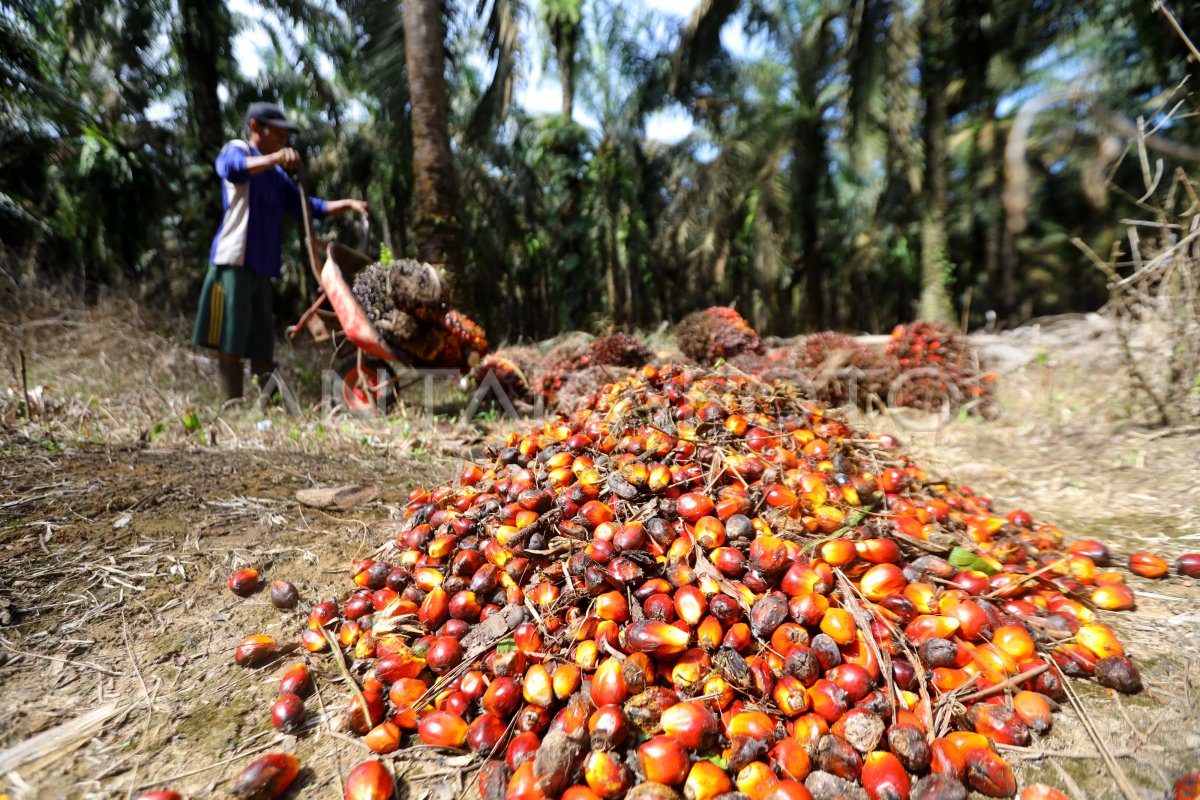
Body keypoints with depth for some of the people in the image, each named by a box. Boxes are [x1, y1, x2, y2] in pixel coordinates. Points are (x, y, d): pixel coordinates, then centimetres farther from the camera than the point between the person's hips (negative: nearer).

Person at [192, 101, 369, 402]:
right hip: (233, 259, -7)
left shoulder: (278, 175, 23)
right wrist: (275, 157, -39)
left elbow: (306, 207, 23)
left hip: (262, 264, 7)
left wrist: (347, 204, 9)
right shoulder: (236, 149, 2)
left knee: (262, 345, 6)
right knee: (230, 342, -6)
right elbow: (232, 168, -21)